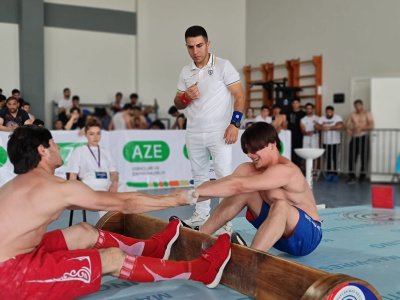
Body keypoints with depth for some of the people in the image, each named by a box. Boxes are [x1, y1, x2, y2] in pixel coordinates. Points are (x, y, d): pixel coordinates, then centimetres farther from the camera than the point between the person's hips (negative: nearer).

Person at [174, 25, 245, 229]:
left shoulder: (223, 66, -4)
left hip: (219, 132, -5)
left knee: (223, 175, -7)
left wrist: (234, 124, -16)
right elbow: (178, 104, 13)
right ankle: (201, 215, 22)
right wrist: (185, 97, -9)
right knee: (199, 175, 12)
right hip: (194, 134, 5)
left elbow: (239, 96, -6)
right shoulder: (185, 72, 9)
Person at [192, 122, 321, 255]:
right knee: (244, 191, -8)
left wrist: (194, 192, -38)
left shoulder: (285, 170, -26)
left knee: (280, 204, -37)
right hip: (280, 234, 7)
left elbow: (239, 185, -35)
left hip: (307, 235, -7)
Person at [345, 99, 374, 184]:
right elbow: (347, 124, 7)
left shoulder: (367, 114, 2)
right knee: (352, 157, -4)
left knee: (364, 157, -2)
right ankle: (352, 176, -1)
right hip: (354, 138, 3)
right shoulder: (352, 114, 11)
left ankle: (362, 175, 12)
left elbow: (371, 126, -9)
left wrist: (361, 128, -21)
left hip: (364, 137, -3)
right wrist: (348, 129, -16)